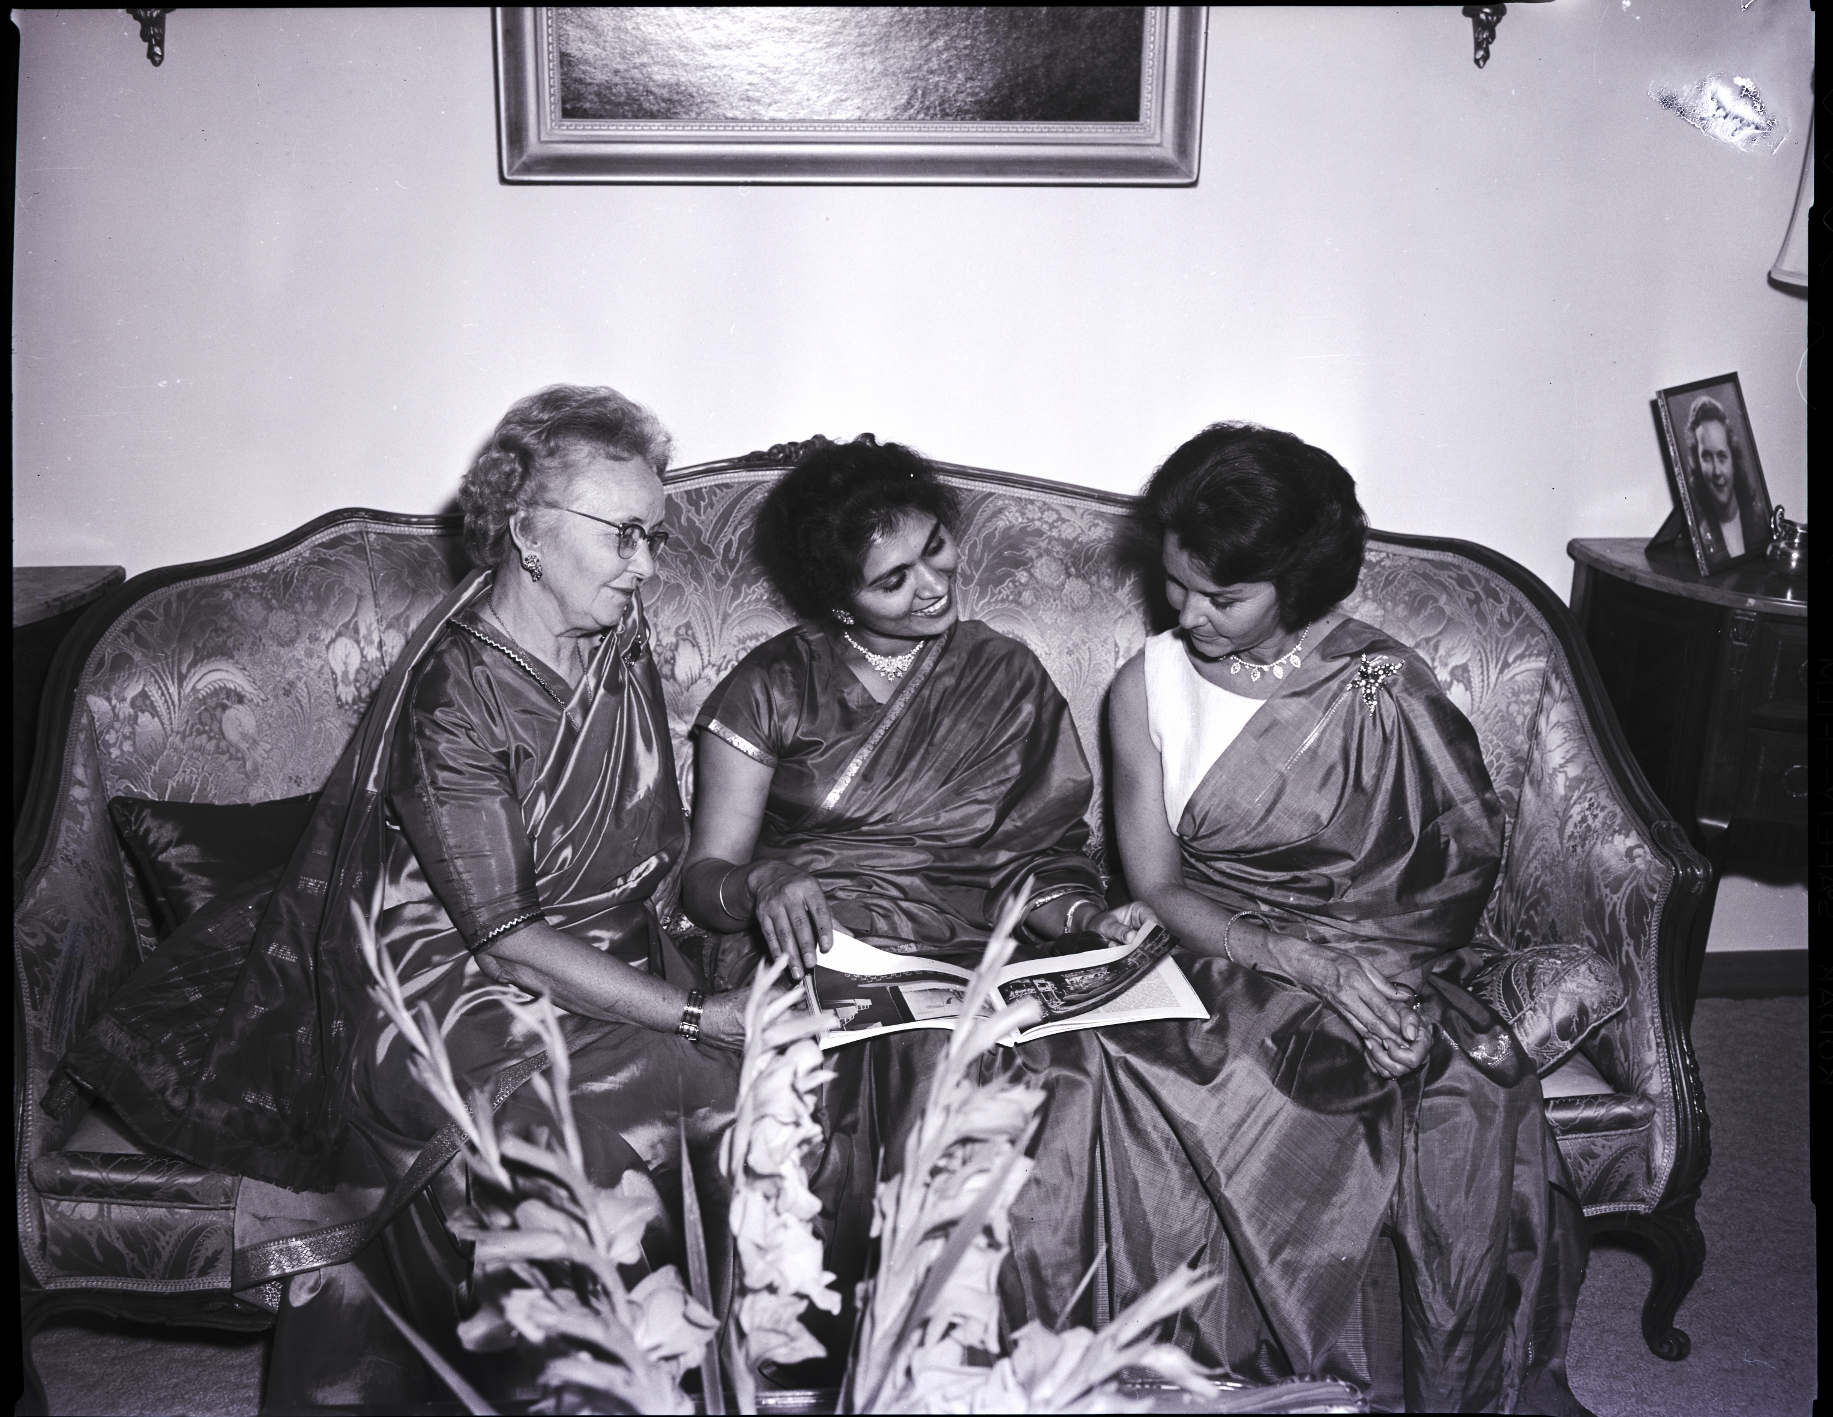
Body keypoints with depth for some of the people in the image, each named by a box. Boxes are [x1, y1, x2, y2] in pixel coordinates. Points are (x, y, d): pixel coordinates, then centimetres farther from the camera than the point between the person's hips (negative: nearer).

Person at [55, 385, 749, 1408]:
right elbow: (508, 935, -20)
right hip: (456, 983, -7)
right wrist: (692, 1016, -23)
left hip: (613, 961, 7)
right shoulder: (453, 692, -18)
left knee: (754, 1094, -18)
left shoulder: (619, 638, 5)